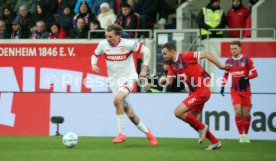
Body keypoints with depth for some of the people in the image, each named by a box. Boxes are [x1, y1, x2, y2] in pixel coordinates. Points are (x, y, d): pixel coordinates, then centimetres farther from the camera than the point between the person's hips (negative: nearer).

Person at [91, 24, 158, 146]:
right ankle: (147, 133, 26)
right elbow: (95, 55, 14)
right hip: (114, 80, 4)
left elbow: (146, 51, -4)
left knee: (117, 100, -32)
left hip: (128, 78, -4)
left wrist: (144, 68, -6)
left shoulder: (128, 44, -14)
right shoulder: (103, 45, -4)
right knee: (130, 114, 4)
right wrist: (94, 65, -6)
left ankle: (121, 133, -21)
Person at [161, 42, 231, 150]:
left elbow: (206, 54, -14)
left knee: (178, 112, -15)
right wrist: (164, 80, -17)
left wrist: (220, 66, -13)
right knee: (193, 121, 10)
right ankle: (215, 142, 19)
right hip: (194, 92, 9)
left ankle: (202, 127, 1)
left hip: (201, 91, -9)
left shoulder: (186, 56, -15)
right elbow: (169, 82, 7)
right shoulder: (172, 65, 9)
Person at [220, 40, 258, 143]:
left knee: (246, 114, 1)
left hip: (246, 91, -1)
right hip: (234, 91, 1)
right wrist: (222, 86, 8)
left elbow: (255, 73, -3)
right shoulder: (229, 61, 6)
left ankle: (245, 134, 17)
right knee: (238, 112, -14)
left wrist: (247, 78, -21)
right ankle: (241, 135, -8)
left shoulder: (246, 60, -3)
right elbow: (226, 75, 18)